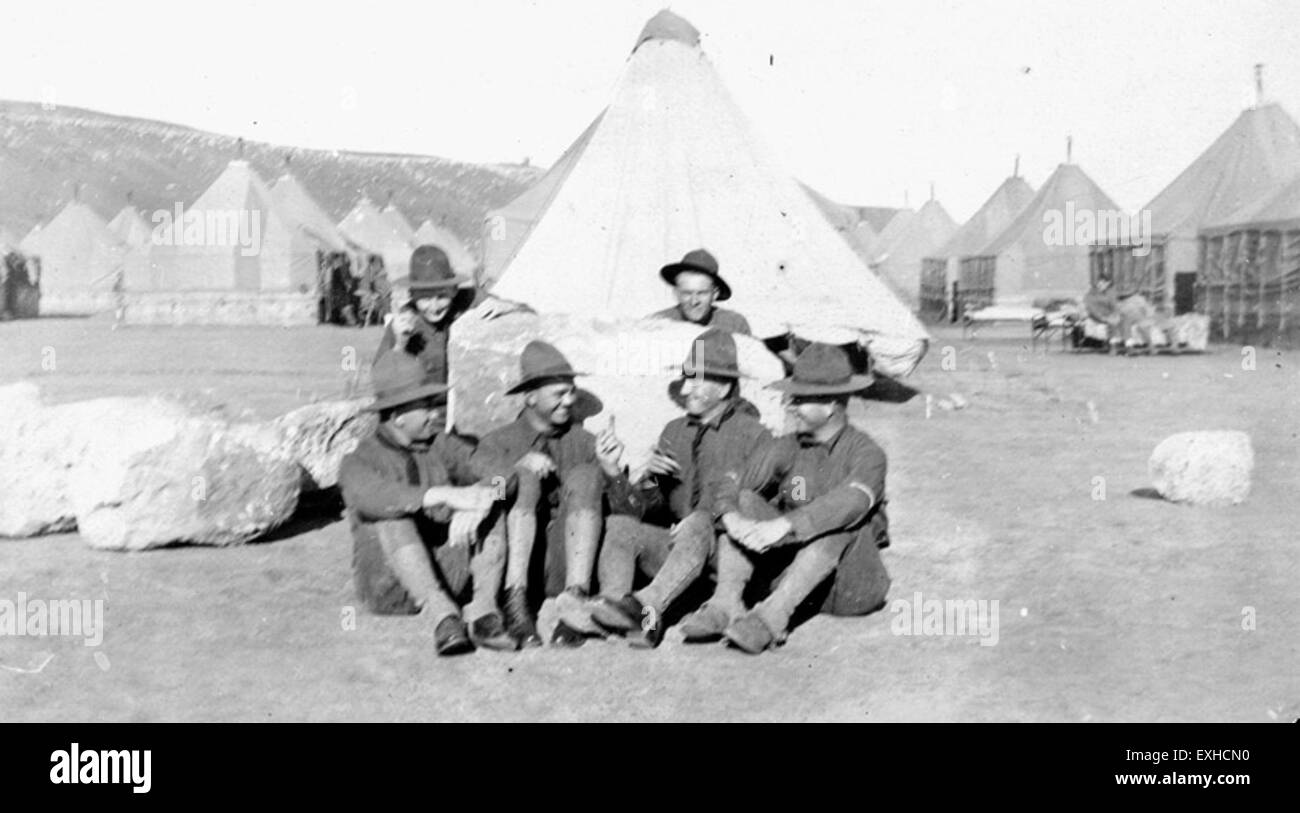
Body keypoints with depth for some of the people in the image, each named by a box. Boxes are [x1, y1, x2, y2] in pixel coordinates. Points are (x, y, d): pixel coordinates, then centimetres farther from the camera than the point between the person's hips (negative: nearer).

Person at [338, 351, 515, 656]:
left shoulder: (442, 446, 9)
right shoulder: (357, 462, -2)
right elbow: (375, 498, -27)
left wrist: (479, 497, -31)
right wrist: (448, 496, -41)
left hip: (446, 572, 3)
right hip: (386, 590, -3)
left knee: (495, 508, -16)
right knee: (394, 522, -32)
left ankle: (484, 614, -29)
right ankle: (443, 619, -45)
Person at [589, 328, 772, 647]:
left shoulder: (754, 435, 2)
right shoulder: (674, 431, 17)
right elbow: (644, 512, 17)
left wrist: (701, 518, -19)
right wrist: (649, 479, -6)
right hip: (675, 544, 5)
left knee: (700, 525, -36)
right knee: (617, 525, -20)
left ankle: (646, 606, -52)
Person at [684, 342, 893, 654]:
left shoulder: (866, 453, -10)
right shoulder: (785, 449, 3)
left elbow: (851, 502, -31)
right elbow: (731, 487, -7)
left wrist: (783, 525, -41)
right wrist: (732, 518, -30)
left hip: (848, 587, -4)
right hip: (790, 567, 4)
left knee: (843, 522, -32)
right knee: (745, 501, -12)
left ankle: (773, 616, -42)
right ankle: (726, 603, -31)